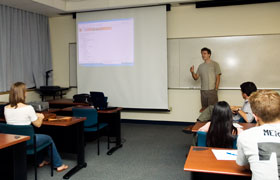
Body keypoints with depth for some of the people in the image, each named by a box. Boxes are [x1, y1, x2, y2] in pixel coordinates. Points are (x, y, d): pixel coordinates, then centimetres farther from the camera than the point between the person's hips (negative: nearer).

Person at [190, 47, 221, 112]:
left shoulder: (215, 64, -1)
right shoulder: (201, 66, 13)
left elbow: (218, 78, -4)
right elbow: (196, 78, 11)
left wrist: (216, 89, -11)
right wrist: (192, 72, -8)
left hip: (212, 90, -4)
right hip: (203, 91, 5)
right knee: (204, 109, 7)